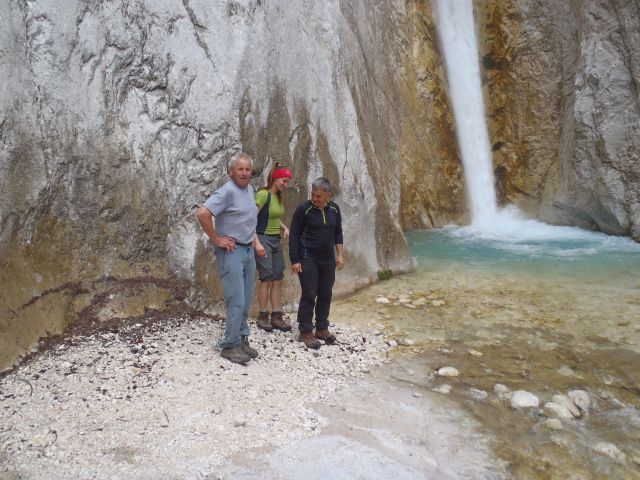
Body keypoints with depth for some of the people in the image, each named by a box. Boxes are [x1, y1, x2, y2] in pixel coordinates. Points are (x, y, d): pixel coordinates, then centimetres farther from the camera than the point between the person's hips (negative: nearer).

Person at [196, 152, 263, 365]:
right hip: (231, 252, -8)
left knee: (246, 300, 11)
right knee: (236, 301, -8)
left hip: (249, 250, 8)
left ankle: (242, 339, 23)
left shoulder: (250, 189, 11)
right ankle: (230, 345, 4)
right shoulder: (227, 191, -15)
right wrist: (217, 239, -19)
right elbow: (202, 213, -26)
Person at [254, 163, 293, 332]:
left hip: (276, 240, 8)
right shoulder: (263, 194, -13)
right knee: (266, 278, -7)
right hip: (263, 240, -8)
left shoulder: (279, 197, 11)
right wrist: (257, 242, -25)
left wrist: (284, 228, 7)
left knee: (278, 280, 6)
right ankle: (262, 317, 5)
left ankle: (277, 317, 12)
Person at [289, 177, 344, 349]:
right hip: (308, 259, -5)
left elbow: (338, 232, 15)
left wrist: (340, 254, 8)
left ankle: (322, 328, 24)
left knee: (325, 295, 10)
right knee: (309, 296, -4)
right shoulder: (303, 209, -10)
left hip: (328, 259, 5)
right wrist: (295, 260, -12)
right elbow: (294, 235, -8)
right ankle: (305, 332, 7)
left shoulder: (334, 209, 4)